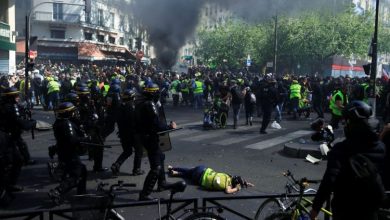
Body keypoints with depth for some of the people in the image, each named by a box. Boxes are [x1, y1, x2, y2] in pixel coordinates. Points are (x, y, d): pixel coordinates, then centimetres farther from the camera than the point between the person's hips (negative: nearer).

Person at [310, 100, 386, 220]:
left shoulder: (341, 149, -20)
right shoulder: (381, 147, -5)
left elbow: (329, 180, -29)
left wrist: (316, 207, -22)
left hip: (345, 209, -3)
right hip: (370, 210, 4)